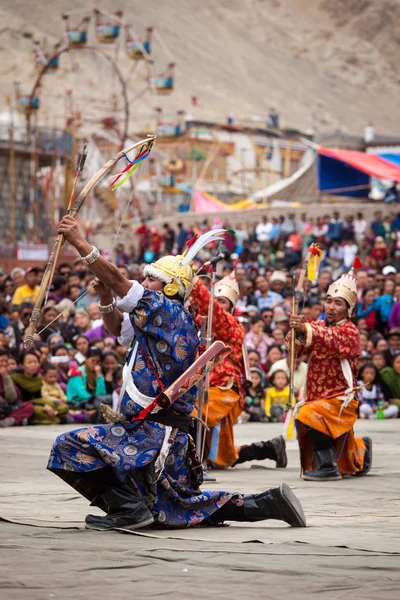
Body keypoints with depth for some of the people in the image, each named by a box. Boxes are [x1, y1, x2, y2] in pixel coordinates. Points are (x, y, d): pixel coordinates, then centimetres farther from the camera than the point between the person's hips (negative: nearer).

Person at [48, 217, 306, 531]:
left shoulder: (166, 310, -12)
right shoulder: (175, 320, 16)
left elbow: (117, 278, -17)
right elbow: (117, 328, 25)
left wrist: (79, 240, -13)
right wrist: (106, 297, 7)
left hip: (152, 432, -10)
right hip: (167, 434, 10)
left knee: (69, 446, -13)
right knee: (182, 505, 21)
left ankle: (127, 508, -15)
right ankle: (269, 503, 16)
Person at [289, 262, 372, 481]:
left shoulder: (350, 331, -11)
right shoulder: (319, 327, 8)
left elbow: (330, 339, -34)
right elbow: (298, 349, -9)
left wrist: (306, 329, -51)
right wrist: (297, 333, -30)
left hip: (340, 398, -7)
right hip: (316, 397, 7)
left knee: (310, 415, -33)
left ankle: (327, 466, -25)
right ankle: (362, 449, 53)